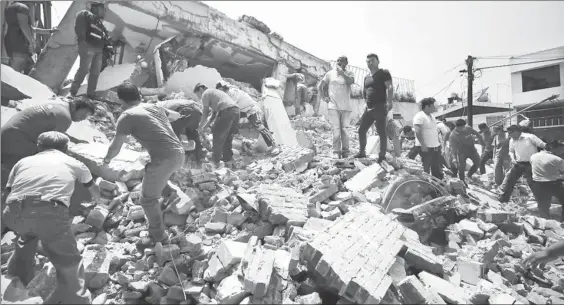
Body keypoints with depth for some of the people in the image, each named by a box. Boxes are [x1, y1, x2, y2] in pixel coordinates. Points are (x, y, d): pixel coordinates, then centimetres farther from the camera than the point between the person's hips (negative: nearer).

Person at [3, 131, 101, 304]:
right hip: (50, 213, -4)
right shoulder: (74, 163, 29)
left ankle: (18, 278, 50)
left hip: (13, 215, 4)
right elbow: (94, 190, 47)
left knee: (28, 231, 38)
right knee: (70, 266, 7)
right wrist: (97, 202, 72)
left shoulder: (23, 161, 31)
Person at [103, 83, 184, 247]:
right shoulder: (155, 107, 16)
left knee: (148, 199, 11)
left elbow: (115, 148, 1)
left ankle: (158, 236, 21)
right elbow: (176, 115, 36)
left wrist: (107, 158, 23)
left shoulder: (127, 116, -4)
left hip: (164, 160, -8)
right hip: (179, 154, 8)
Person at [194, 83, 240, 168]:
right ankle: (227, 158, 25)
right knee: (227, 136, 19)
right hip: (236, 110, 9)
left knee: (218, 136, -1)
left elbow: (206, 113, 4)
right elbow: (214, 114, 32)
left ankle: (215, 162, 0)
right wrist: (205, 126, 30)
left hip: (227, 111, -9)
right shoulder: (214, 92, 36)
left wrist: (200, 126, 15)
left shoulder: (205, 94, 9)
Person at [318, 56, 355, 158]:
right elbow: (320, 86, 14)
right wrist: (324, 97, 5)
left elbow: (351, 81, -15)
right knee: (336, 130, -6)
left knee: (344, 130, 2)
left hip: (346, 107, 1)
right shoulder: (330, 74, 8)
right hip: (333, 106, 0)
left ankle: (345, 152, 12)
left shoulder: (349, 73, 8)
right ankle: (336, 152, 0)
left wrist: (341, 71, -14)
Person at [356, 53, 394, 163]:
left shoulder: (384, 73, -2)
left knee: (381, 132, -5)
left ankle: (382, 156, 0)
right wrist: (367, 103, 15)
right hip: (369, 108, 8)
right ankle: (362, 152, 19)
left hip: (380, 107, -7)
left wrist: (389, 102, -24)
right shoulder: (366, 77, 19)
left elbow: (390, 87, -13)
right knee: (361, 130, 8)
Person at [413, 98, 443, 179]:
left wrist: (438, 143, 18)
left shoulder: (431, 116, 15)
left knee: (437, 168, 15)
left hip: (436, 146, 9)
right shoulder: (419, 116, -14)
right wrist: (423, 145, -25)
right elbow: (418, 132, -22)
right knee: (426, 169, -1)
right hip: (426, 148, -9)